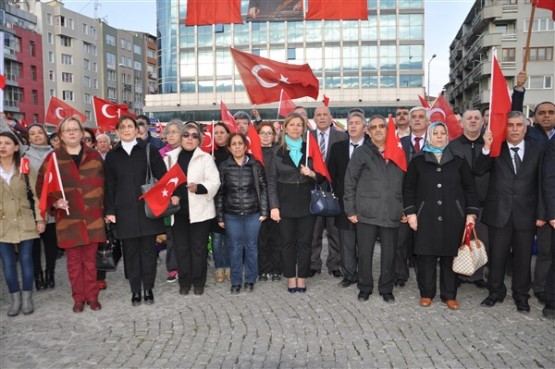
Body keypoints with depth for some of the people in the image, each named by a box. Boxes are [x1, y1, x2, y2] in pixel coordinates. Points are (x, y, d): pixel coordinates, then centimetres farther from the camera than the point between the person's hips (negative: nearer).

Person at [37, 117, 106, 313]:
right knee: (74, 259, 7)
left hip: (93, 218, 1)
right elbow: (41, 187, 2)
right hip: (68, 218, -1)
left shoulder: (94, 156, 7)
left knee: (90, 258, 7)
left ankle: (92, 296, 19)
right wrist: (54, 202, -14)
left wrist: (105, 209, 3)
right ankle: (78, 298, 20)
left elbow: (104, 184, 9)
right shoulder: (53, 158, 2)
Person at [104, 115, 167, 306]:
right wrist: (109, 210, 2)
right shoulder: (112, 155, 9)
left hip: (148, 209, -1)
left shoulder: (149, 150, 2)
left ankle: (148, 289, 19)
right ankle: (135, 290, 19)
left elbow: (162, 177, 1)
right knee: (131, 252, 7)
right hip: (125, 211, 2)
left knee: (148, 250, 5)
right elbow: (109, 185, 8)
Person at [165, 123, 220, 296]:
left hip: (199, 209, -2)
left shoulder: (205, 158, 0)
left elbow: (214, 181, -8)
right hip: (178, 209, 3)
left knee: (198, 247, 5)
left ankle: (198, 282, 19)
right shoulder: (171, 157, 9)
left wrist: (199, 187, -24)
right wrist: (169, 196, -10)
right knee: (181, 247, 9)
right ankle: (184, 281, 23)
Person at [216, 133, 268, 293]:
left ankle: (250, 280, 24)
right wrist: (220, 217, 1)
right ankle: (236, 282, 21)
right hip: (231, 215, 0)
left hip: (253, 214, 0)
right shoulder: (223, 167, 0)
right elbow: (219, 192, 2)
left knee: (251, 246, 9)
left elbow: (263, 188, 2)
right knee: (235, 247, 8)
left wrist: (264, 211, -2)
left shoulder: (255, 165, -1)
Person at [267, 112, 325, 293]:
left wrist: (312, 174, -14)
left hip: (306, 202, 1)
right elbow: (271, 181, -1)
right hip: (285, 203, -1)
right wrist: (274, 206, -9)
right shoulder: (277, 151, 2)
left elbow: (321, 176, 9)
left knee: (305, 241, 6)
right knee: (288, 242, 6)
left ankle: (302, 277, 19)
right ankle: (291, 277, 19)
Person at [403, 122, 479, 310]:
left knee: (450, 256, 5)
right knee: (426, 256, 2)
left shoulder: (458, 161, 8)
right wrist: (410, 213, -2)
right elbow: (409, 189, 6)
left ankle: (449, 295, 17)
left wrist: (471, 213, 0)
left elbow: (470, 188, 8)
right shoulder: (418, 162, 6)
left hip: (453, 217, 1)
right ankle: (426, 293, 15)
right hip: (426, 217, -1)